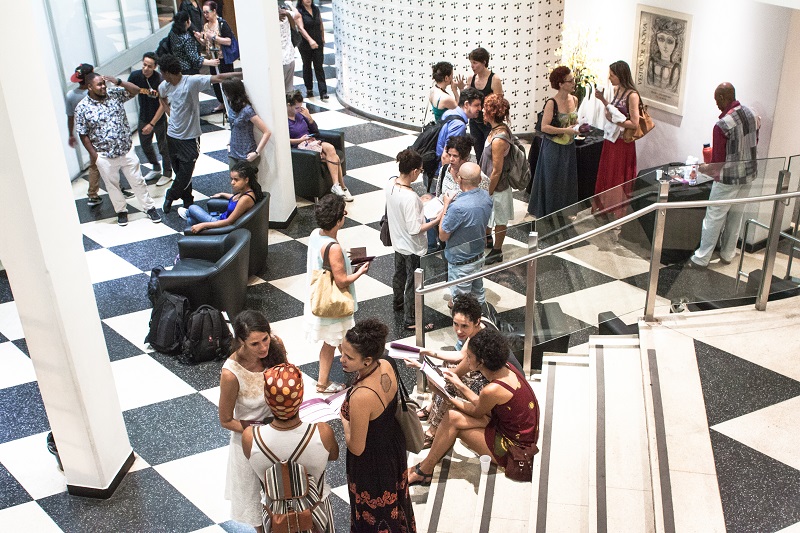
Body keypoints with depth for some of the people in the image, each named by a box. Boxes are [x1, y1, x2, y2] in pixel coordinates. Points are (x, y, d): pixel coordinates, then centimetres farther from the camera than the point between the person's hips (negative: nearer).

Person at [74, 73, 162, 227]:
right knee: (112, 185, 14)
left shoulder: (114, 94, -3)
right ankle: (121, 211, 32)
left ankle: (149, 208, 24)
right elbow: (83, 134, -6)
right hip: (104, 156, -2)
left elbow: (135, 90, -5)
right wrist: (93, 154, -7)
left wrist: (118, 82, -18)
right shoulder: (82, 108, -11)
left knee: (137, 180, 11)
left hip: (126, 150, 2)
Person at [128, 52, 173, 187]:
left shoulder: (160, 80, -24)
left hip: (159, 119, -5)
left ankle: (167, 173, 27)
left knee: (163, 148, 7)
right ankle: (156, 168, 43)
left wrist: (152, 124, -23)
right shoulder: (135, 76, -13)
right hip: (143, 117, 5)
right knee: (145, 145, 19)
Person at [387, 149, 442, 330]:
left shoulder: (391, 184, -11)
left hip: (397, 241, 8)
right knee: (413, 283, 11)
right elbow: (415, 230, -30)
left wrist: (420, 202, 8)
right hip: (412, 247, -8)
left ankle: (398, 302, 55)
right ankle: (410, 320, 28)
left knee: (399, 273, 30)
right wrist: (436, 221, -24)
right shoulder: (410, 198, -36)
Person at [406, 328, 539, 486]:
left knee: (452, 420, -8)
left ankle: (424, 471, 9)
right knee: (453, 415, 3)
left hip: (513, 448, -9)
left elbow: (477, 412, -6)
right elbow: (481, 405, 7)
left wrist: (448, 398, 4)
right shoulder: (506, 368, -4)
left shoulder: (493, 390, -29)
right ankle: (427, 464, 12)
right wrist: (460, 385, 9)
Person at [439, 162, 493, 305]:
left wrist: (446, 206, -14)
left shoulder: (457, 208, -34)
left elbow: (443, 236, -20)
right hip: (479, 255, 8)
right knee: (478, 292, 27)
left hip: (461, 263, -8)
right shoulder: (486, 197, -9)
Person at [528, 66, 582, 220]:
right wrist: (565, 130, -22)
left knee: (568, 181, 13)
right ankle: (548, 212, 18)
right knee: (552, 182, 4)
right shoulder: (551, 103, -18)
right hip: (553, 148, -6)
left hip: (569, 147, 6)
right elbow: (544, 127, -21)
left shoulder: (574, 99, 2)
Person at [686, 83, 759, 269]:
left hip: (728, 178, -7)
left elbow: (718, 161, -18)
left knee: (714, 217, 1)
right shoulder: (752, 115, 0)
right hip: (748, 173, 8)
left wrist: (704, 168, 1)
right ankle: (728, 254, 29)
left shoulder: (722, 125, -23)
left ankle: (701, 258, 8)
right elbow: (754, 144, 12)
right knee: (736, 215, 18)